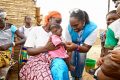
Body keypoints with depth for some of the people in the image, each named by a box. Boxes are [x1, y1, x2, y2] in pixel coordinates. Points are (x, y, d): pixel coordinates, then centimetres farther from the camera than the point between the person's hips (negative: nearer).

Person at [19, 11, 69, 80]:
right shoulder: (35, 30, 5)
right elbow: (29, 51, -4)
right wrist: (46, 48, -17)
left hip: (53, 59, 4)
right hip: (38, 60, -3)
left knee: (61, 65, -32)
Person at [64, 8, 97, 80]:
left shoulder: (92, 28, -40)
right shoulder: (69, 28, -36)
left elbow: (86, 48, -39)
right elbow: (68, 45, -27)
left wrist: (76, 47, -61)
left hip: (83, 44, 0)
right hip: (73, 43, 1)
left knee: (81, 61, -9)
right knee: (72, 61, -6)